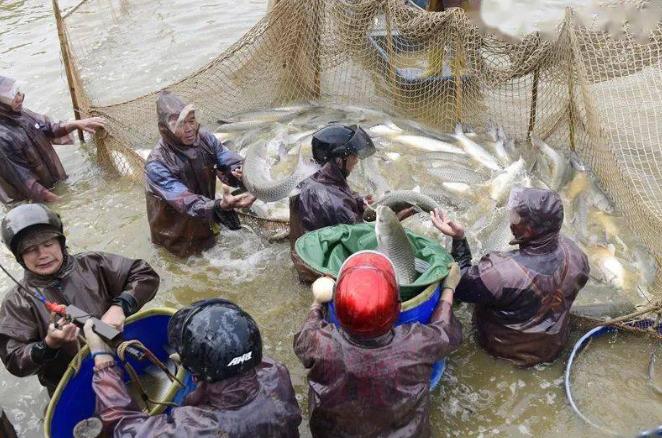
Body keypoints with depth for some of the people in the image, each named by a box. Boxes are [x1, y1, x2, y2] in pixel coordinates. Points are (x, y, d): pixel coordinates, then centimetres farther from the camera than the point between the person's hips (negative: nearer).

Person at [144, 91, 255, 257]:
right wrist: (221, 205, -55)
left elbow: (231, 161, -15)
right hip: (178, 230, -4)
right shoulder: (156, 165, -30)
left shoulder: (204, 138, -15)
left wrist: (239, 172, -41)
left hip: (207, 215, 5)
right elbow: (186, 203, -37)